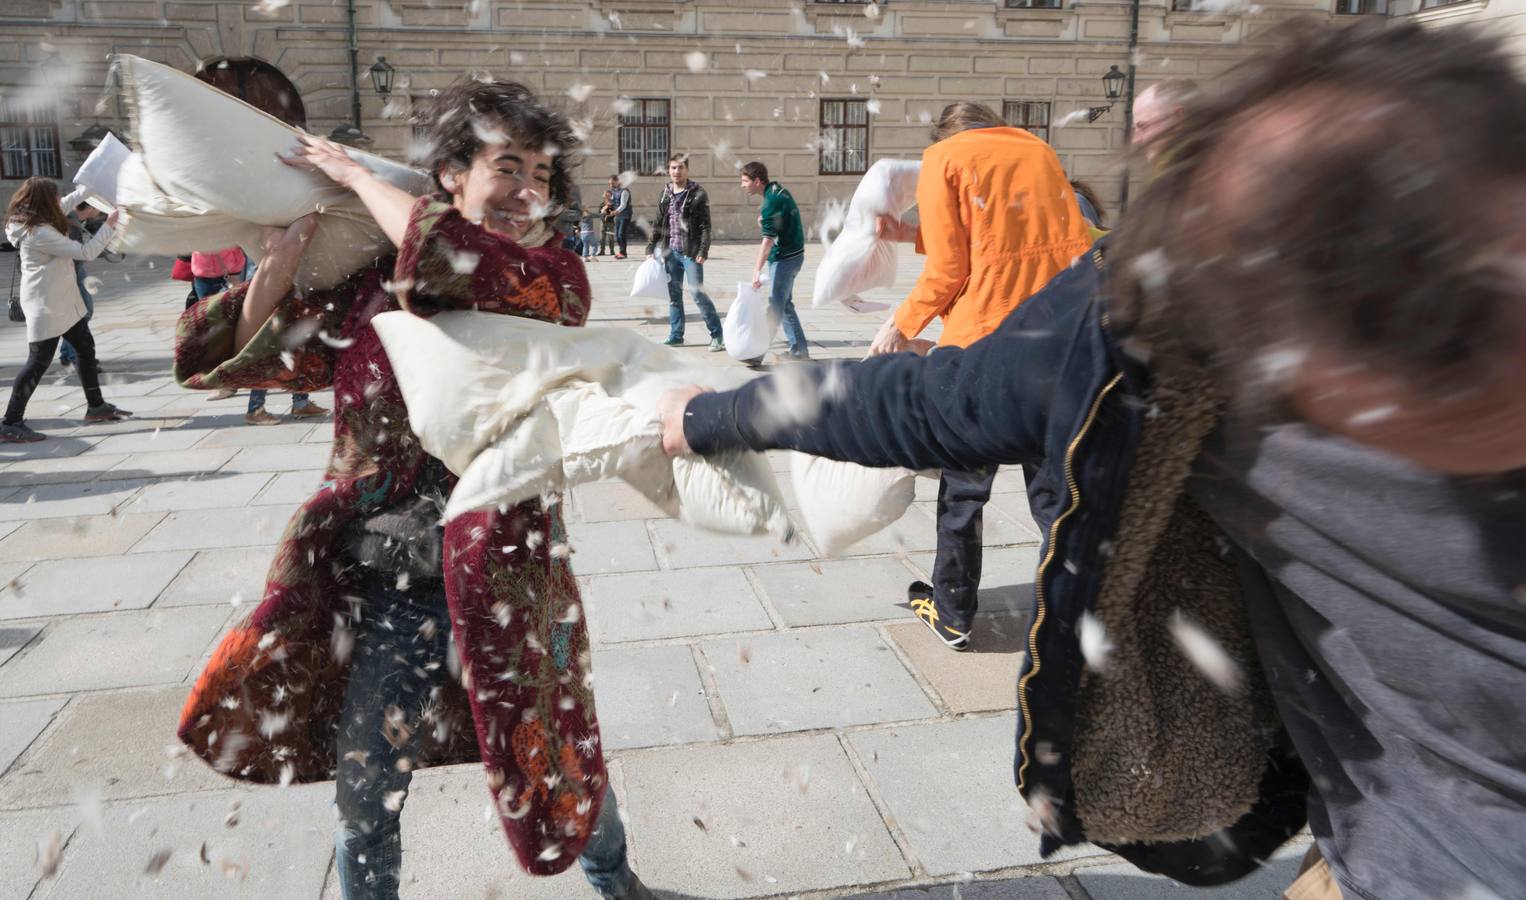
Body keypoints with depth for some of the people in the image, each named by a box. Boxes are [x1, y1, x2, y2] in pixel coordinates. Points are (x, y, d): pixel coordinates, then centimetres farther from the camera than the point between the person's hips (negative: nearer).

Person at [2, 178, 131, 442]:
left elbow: (63, 208, 25)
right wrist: (109, 225, -14)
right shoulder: (40, 234, -24)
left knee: (86, 348, 18)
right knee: (39, 361, -8)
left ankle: (96, 406, 30)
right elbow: (86, 252, -22)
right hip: (45, 307, -11)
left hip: (63, 303, 11)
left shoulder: (35, 223, 5)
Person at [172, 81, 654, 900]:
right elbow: (226, 357, 8)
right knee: (365, 798, 14)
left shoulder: (555, 278, -8)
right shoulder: (372, 291, 1)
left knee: (556, 763, 15)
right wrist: (279, 260, -9)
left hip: (500, 586, -2)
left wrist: (355, 174, -14)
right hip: (378, 593, 3)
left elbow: (460, 261, -30)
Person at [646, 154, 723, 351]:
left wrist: (703, 251, -18)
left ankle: (717, 335, 0)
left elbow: (705, 226, -9)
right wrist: (650, 248, 11)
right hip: (671, 252, 6)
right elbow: (658, 224, 16)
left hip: (690, 253, -6)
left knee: (698, 294, -8)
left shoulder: (698, 194, -6)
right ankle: (675, 336, 19)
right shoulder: (665, 194, 10)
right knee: (673, 295, 10)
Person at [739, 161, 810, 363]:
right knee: (785, 304, 14)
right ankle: (799, 351, 19)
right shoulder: (777, 189, 9)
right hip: (793, 254, 10)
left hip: (783, 258, -10)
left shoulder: (772, 201, -21)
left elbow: (768, 239, -28)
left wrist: (757, 270, -31)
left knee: (775, 306, -5)